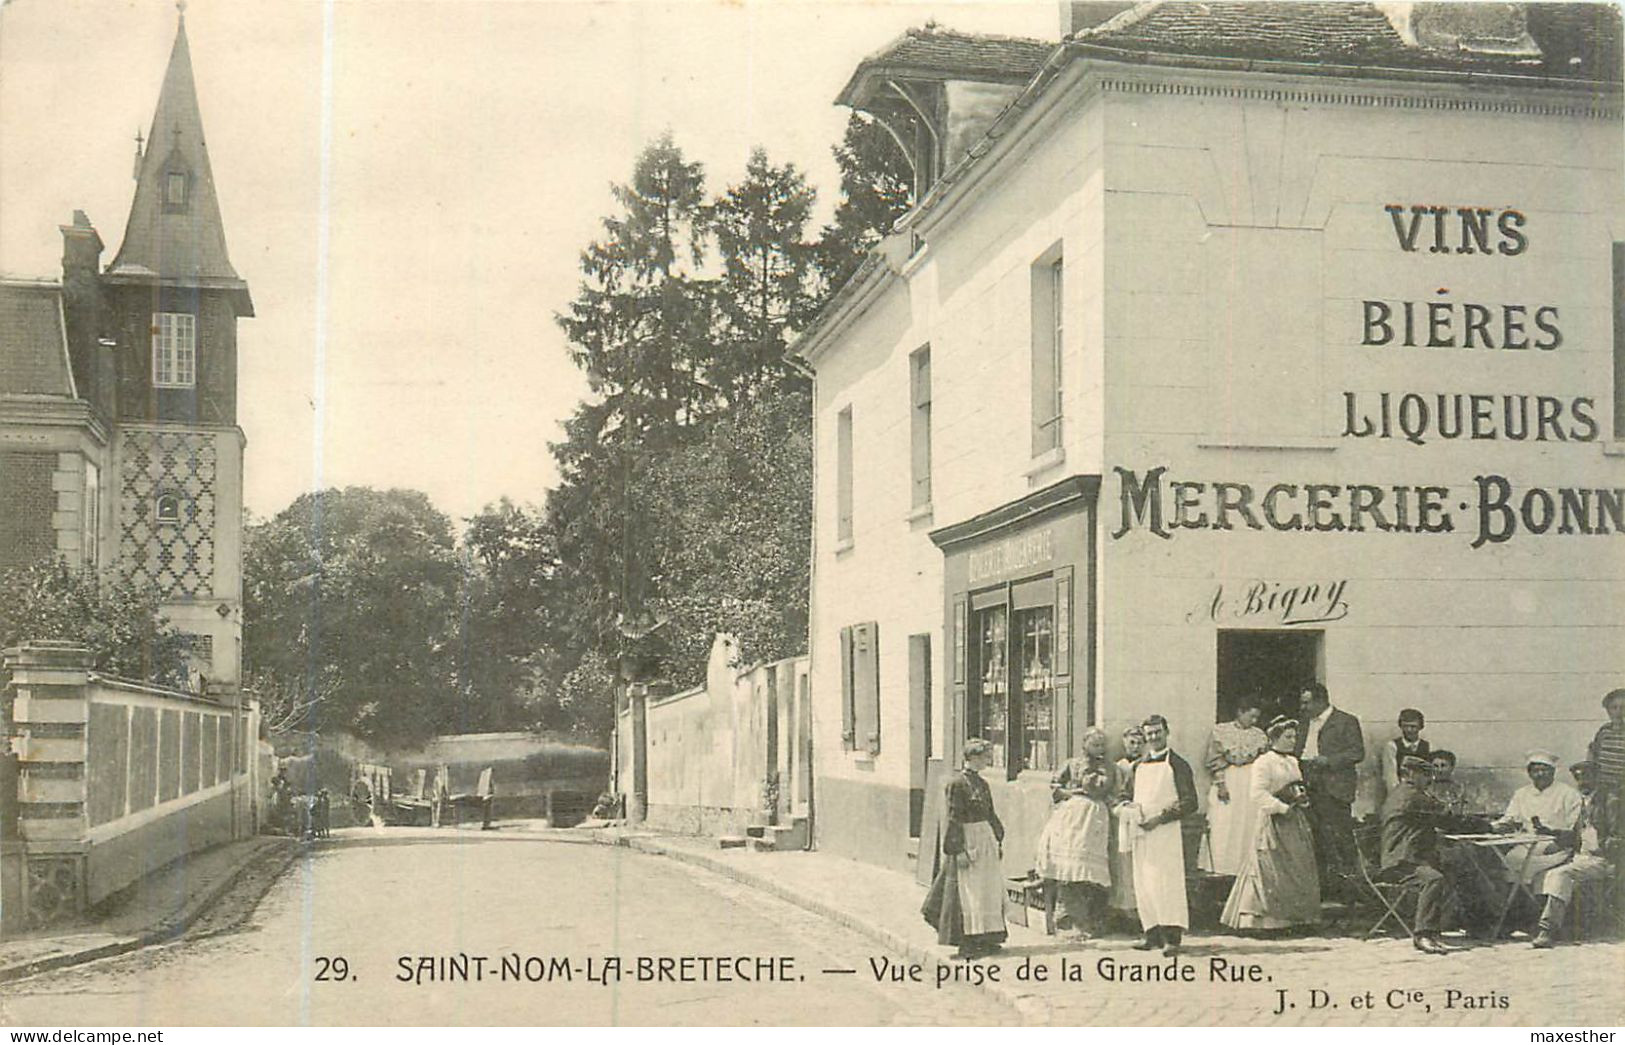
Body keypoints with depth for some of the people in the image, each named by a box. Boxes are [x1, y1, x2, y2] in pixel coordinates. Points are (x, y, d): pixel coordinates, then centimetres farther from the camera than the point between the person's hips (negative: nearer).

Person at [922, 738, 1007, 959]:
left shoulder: (981, 783, 12)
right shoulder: (957, 783, -12)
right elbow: (954, 819, -16)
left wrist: (998, 841, 17)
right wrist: (958, 850, -19)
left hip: (986, 840, 9)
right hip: (966, 841, -9)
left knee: (990, 889, 10)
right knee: (967, 891, -5)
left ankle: (985, 939, 18)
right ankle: (966, 943, 1)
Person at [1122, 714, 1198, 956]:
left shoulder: (1177, 765, 0)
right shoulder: (1138, 766, 17)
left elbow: (1190, 802, -7)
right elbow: (1128, 796, 25)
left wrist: (1161, 818, -15)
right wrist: (1129, 809, 1)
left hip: (1166, 832, -6)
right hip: (1141, 833, 6)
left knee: (1166, 883, -12)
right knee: (1143, 885, 5)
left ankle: (1172, 937, -13)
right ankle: (1153, 933, 12)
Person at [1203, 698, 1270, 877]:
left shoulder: (1259, 735, 9)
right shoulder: (1220, 731, 1)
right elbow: (1215, 760, -2)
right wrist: (1221, 784, -11)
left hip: (1252, 783, 3)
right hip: (1226, 782, -2)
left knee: (1247, 827, 0)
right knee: (1222, 827, -5)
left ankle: (1244, 868, 6)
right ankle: (1220, 868, 0)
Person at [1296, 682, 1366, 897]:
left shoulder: (1346, 721, -2)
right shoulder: (1305, 722, 18)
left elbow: (1357, 753, -8)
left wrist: (1328, 761, -17)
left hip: (1334, 789, -6)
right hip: (1308, 788, 6)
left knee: (1339, 837, -6)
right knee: (1316, 838, 6)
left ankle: (1345, 878, 0)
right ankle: (1321, 881, 11)